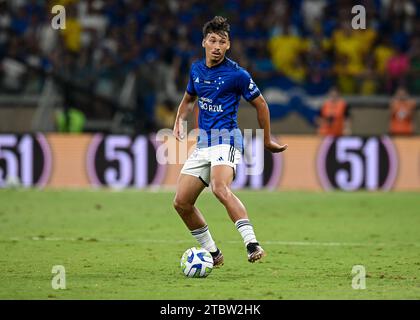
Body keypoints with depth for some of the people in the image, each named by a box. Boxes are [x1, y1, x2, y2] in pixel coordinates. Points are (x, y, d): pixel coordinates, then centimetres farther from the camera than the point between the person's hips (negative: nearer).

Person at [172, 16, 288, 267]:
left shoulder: (237, 74, -8)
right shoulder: (196, 70, 11)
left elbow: (260, 104, 3)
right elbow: (189, 99, 29)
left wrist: (267, 141, 10)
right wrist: (180, 121, 9)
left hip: (226, 139, -7)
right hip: (203, 142, 7)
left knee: (220, 188, -34)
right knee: (182, 202, 2)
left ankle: (252, 244, -40)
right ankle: (212, 253, 17)